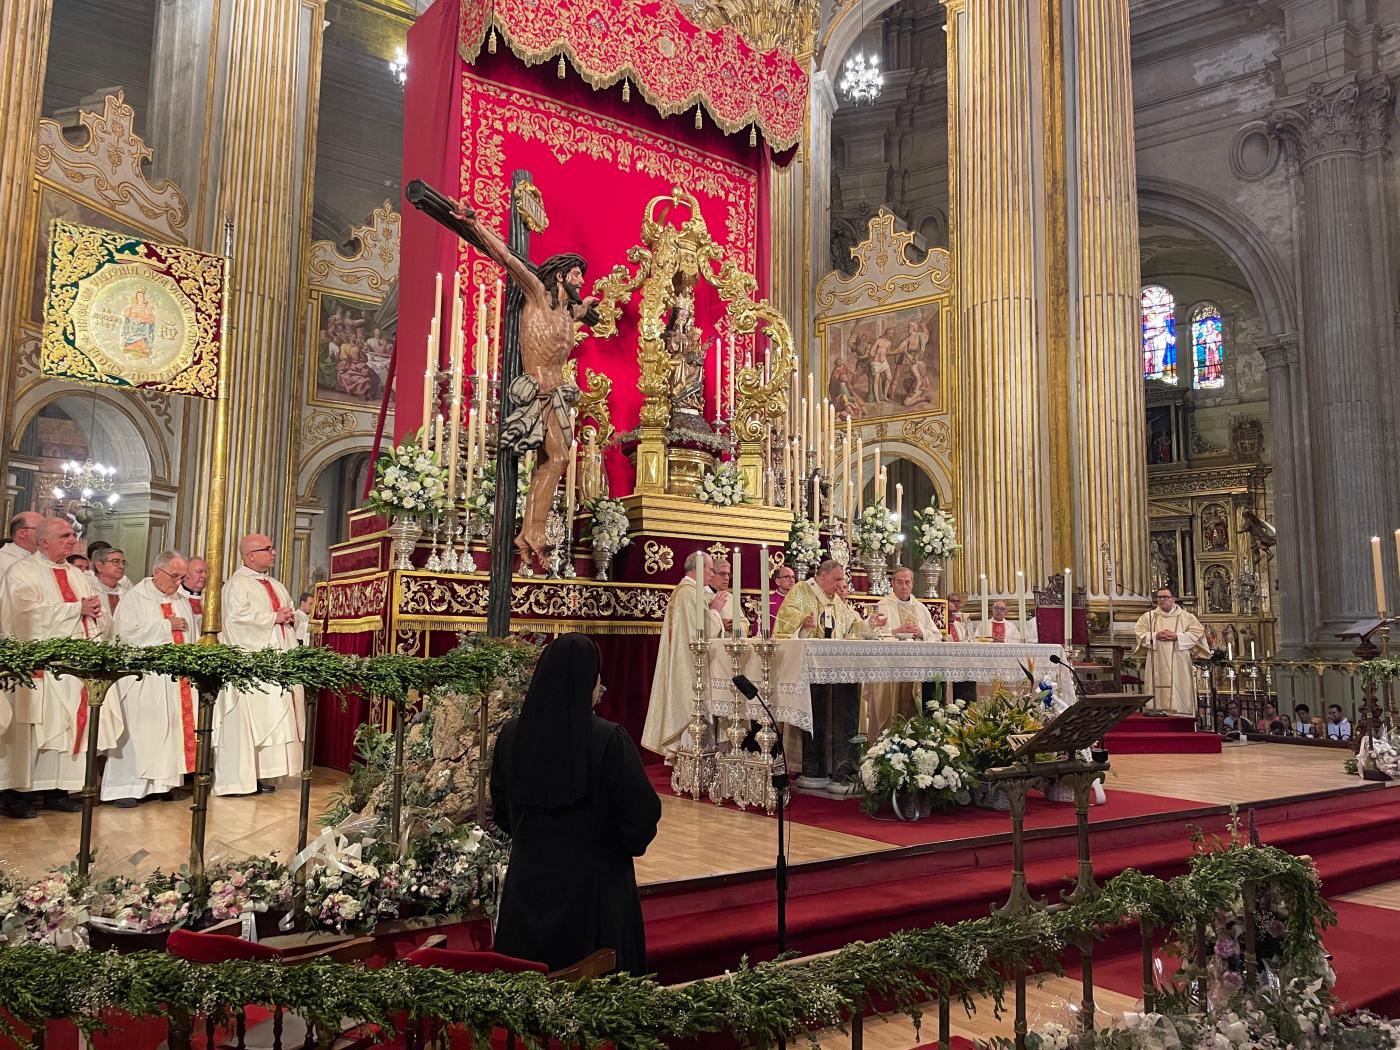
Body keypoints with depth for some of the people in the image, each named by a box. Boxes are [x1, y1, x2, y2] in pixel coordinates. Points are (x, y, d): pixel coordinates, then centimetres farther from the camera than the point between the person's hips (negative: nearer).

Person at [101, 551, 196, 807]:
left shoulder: (182, 601, 18)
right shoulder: (135, 597, -2)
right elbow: (126, 631, -16)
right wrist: (167, 625, -11)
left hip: (176, 676, 6)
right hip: (144, 679, -6)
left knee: (173, 726, 4)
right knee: (140, 730, -8)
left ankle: (165, 781, 9)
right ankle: (127, 787, -4)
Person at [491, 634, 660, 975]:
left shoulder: (511, 734, -4)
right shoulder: (609, 739, -19)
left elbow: (501, 810, 9)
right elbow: (643, 814, -15)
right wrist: (628, 844, 6)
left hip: (526, 882, 5)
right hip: (594, 887, -4)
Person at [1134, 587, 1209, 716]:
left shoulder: (1186, 617, 10)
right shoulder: (1148, 616, 12)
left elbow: (1198, 633, 0)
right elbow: (1140, 634, 4)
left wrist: (1177, 636, -10)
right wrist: (1156, 635, -12)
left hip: (1179, 667, 0)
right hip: (1157, 666, 0)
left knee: (1180, 696, -5)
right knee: (1159, 695, -5)